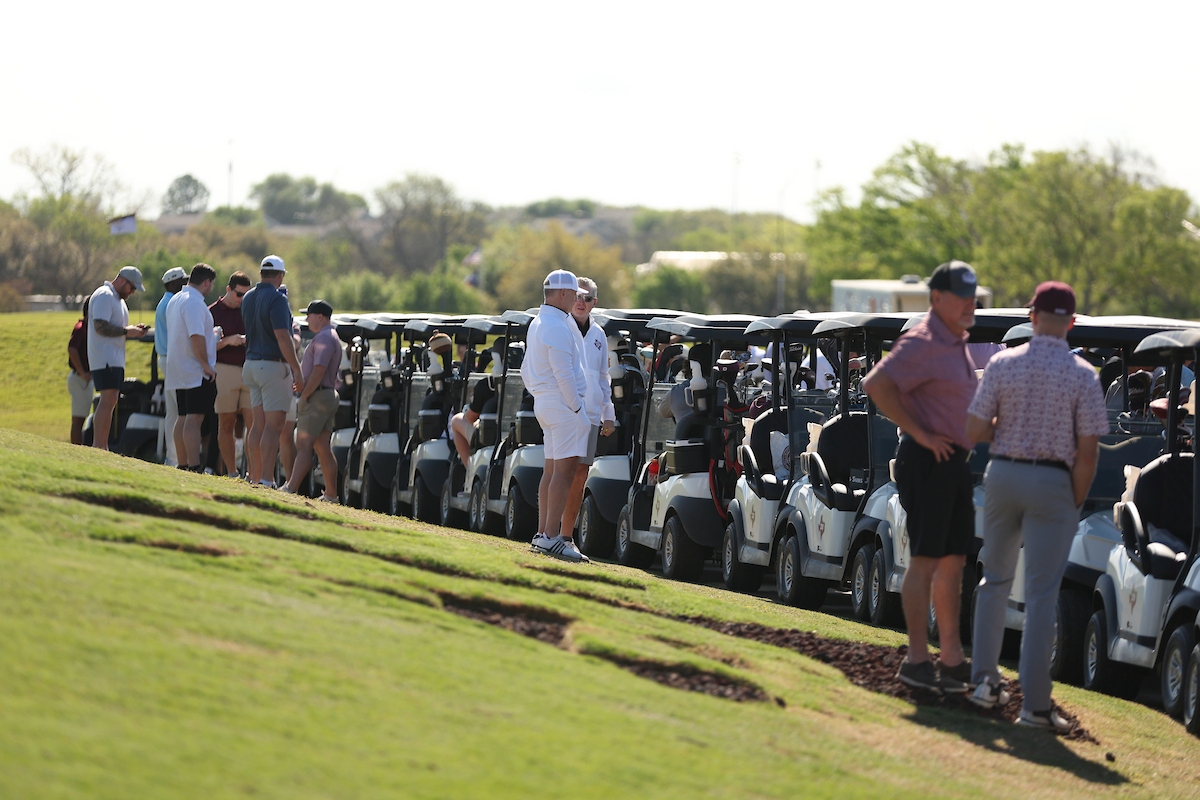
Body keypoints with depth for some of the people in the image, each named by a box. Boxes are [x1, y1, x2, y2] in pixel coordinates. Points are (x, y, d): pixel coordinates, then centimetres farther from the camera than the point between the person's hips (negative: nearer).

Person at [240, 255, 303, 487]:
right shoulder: (276, 299, -15)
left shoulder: (248, 298, 11)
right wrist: (297, 370, -18)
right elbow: (283, 338, -21)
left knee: (257, 424, 11)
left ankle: (253, 476, 12)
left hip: (252, 363, 8)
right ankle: (266, 480, -13)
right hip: (274, 365, -8)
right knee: (273, 425, -8)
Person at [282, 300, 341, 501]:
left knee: (304, 445, -17)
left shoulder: (323, 338, -12)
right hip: (328, 395, 10)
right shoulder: (332, 338, 22)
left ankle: (290, 489, -24)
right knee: (322, 447, 11)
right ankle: (331, 495, 13)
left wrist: (304, 395, -17)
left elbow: (318, 371, -22)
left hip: (316, 396, -10)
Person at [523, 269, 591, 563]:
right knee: (564, 470, -11)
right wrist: (578, 409, -15)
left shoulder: (537, 324, 18)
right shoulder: (558, 327, -15)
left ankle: (543, 534, 12)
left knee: (551, 470, 11)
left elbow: (526, 370, 25)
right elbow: (564, 374, -19)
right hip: (563, 404, -10)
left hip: (543, 403, 10)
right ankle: (552, 537, -15)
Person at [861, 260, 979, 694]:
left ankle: (953, 658, 17)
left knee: (953, 561, 12)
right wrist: (921, 434, -23)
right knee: (926, 559, -7)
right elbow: (877, 384, -27)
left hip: (955, 463, 10)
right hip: (927, 462, -10)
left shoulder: (958, 343, 16)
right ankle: (917, 659, -5)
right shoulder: (923, 342, -15)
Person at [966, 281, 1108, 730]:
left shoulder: (1002, 364, -3)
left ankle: (985, 679, 19)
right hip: (1052, 483, -3)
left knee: (995, 579, 21)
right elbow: (1087, 452, -10)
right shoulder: (1082, 375, -8)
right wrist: (1076, 503, 0)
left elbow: (975, 432, -2)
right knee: (1041, 594, -1)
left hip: (1003, 474, 3)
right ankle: (1034, 704, -2)